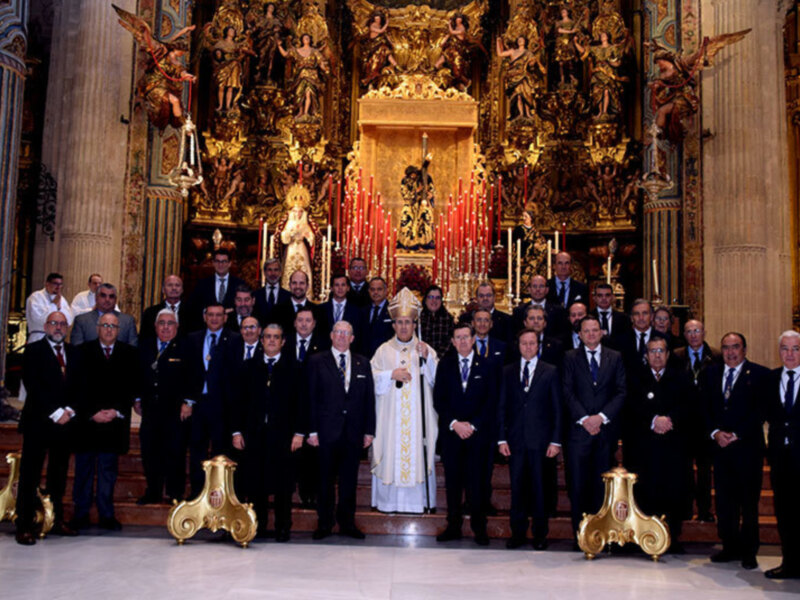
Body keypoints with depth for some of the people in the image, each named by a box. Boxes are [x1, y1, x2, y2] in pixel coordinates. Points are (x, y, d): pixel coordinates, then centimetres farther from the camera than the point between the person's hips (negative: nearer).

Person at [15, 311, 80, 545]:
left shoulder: (74, 353, 13)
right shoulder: (33, 351, 0)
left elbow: (78, 386, 10)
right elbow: (33, 386, -9)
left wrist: (69, 410, -7)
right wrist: (55, 413, -14)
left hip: (64, 421, 4)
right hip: (38, 421, -4)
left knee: (59, 475, 9)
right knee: (30, 476, -2)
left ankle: (57, 521, 16)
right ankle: (24, 527, 2)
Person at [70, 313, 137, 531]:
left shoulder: (129, 354, 7)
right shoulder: (83, 351, 4)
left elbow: (132, 387, 4)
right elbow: (78, 386, -1)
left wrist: (117, 412, -8)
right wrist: (92, 413, -10)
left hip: (115, 421, 1)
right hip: (86, 421, -1)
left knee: (109, 470, 5)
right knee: (84, 468, 6)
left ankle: (106, 515, 13)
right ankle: (81, 514, 14)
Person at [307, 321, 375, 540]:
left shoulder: (363, 363, 11)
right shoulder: (317, 362, 4)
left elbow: (369, 398, 9)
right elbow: (311, 398, 0)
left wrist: (369, 431, 3)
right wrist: (312, 430, -6)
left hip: (354, 431, 2)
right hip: (327, 430, -2)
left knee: (349, 480, 8)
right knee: (325, 479, 4)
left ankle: (347, 522, 18)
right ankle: (325, 523, 15)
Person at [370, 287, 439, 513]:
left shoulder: (426, 349, 8)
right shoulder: (384, 351, 8)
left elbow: (437, 380, 0)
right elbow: (372, 380, 2)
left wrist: (427, 359, -13)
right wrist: (391, 374, -12)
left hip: (418, 415, 0)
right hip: (390, 415, 0)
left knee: (417, 453, -2)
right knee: (390, 455, -1)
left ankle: (419, 500, 7)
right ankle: (389, 501, 8)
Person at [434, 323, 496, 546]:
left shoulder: (487, 366, 5)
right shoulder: (445, 365, 9)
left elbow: (492, 402, 0)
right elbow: (438, 399, 4)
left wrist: (473, 425, -9)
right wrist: (454, 423, -8)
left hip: (478, 434, -1)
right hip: (451, 433, 2)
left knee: (476, 482, -1)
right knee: (453, 481, 4)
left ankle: (479, 528, 9)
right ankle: (454, 526, 12)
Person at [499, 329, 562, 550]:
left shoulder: (550, 372, 5)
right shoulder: (508, 372, 10)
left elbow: (557, 409, 3)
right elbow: (502, 407, 9)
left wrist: (556, 441, -4)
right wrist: (502, 438, 1)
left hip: (540, 440, -1)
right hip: (516, 439, 2)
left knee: (539, 488, 3)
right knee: (517, 487, 4)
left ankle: (540, 535, 14)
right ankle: (518, 533, 14)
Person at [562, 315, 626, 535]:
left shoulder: (615, 358, 10)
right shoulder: (570, 357, 6)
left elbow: (621, 392, 3)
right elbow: (567, 392, -1)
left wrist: (601, 416, -9)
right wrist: (584, 418, -12)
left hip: (605, 428, 1)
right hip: (579, 428, -1)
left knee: (603, 482, 4)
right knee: (578, 483, -2)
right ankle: (580, 532, 6)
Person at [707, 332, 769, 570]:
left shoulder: (760, 375, -2)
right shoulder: (712, 374, 12)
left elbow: (761, 411, -8)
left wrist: (736, 435, -13)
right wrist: (715, 432, -6)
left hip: (748, 446, -4)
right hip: (721, 445, 4)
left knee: (749, 502, 3)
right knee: (724, 501, 7)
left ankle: (748, 552, 12)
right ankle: (730, 547, 18)